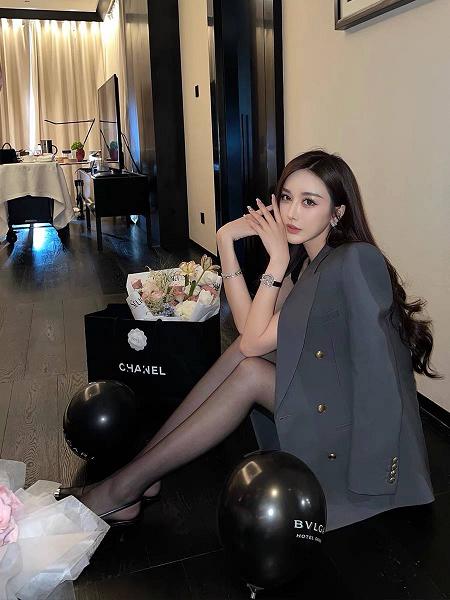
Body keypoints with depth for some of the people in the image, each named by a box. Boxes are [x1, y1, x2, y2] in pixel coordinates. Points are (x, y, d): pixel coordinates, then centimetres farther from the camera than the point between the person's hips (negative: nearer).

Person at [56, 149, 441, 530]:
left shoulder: (352, 263, -23)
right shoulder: (308, 260, 5)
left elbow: (256, 340, -22)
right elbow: (248, 328, -6)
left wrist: (278, 259, -20)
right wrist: (226, 240, -8)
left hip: (363, 426, -8)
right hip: (332, 396, 8)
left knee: (250, 372, -21)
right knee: (242, 351, -9)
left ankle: (126, 487, -10)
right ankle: (144, 473, -5)